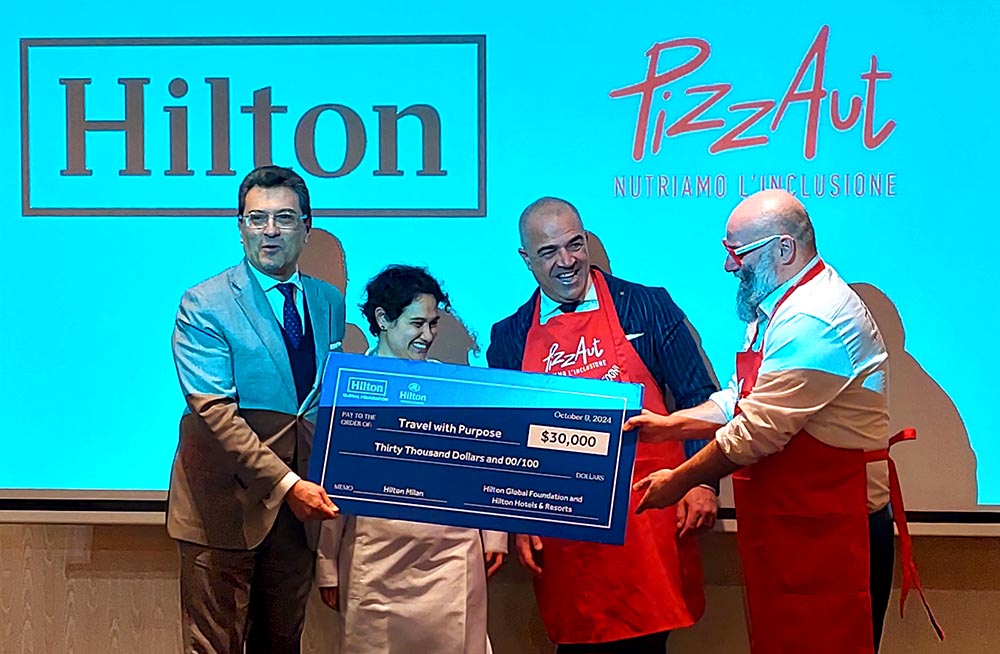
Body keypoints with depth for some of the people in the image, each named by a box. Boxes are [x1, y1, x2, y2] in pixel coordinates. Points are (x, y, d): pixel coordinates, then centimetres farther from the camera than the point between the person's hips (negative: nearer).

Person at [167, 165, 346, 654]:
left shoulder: (330, 302, 12)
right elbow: (214, 411, -15)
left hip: (299, 502, 5)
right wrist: (285, 482, -21)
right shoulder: (204, 305, -7)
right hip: (226, 501, -5)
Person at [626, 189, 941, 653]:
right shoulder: (775, 309, 14)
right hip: (786, 521, 10)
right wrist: (669, 425, 7)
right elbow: (739, 401, 20)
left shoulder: (814, 319, -21)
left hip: (829, 529, -10)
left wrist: (680, 481, -12)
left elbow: (758, 430, -22)